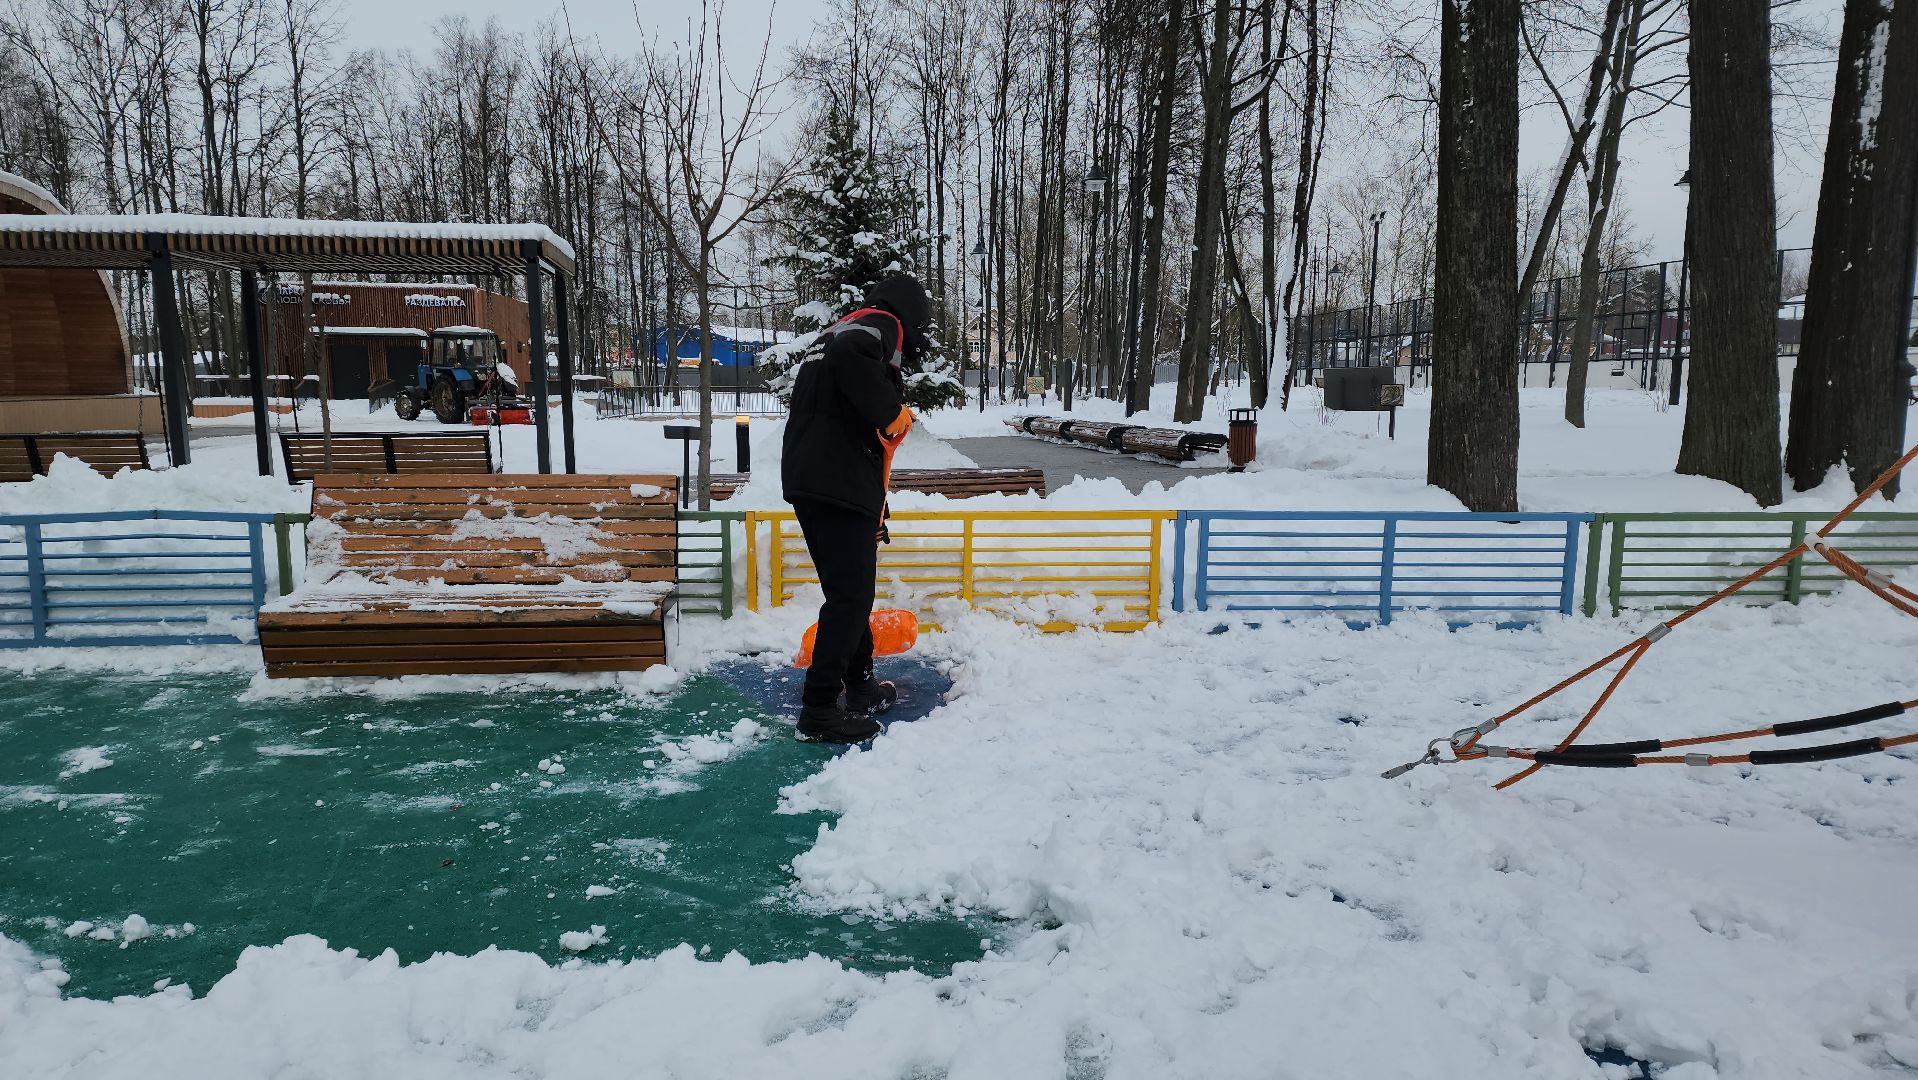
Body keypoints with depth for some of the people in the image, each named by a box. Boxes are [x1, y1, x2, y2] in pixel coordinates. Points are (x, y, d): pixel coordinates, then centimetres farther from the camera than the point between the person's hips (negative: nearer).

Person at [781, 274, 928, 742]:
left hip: (810, 480, 10)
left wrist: (875, 511, 35)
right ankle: (820, 708, 0)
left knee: (852, 588, 19)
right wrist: (893, 413, -15)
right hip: (839, 487, -10)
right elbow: (850, 353, -27)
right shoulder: (883, 325, 1)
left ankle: (860, 685, 32)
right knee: (851, 594, -5)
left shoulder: (844, 330, 30)